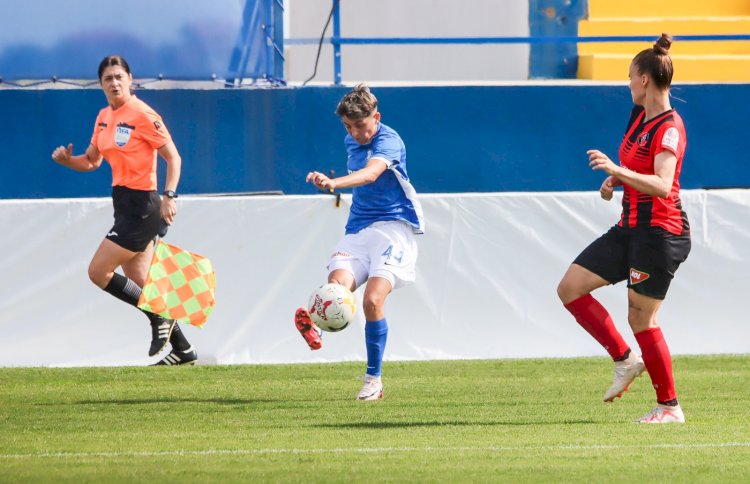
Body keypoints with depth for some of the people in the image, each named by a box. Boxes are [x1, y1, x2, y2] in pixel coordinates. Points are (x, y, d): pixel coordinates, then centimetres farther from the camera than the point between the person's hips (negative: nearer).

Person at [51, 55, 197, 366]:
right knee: (138, 282, 10)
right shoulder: (104, 118, 11)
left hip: (142, 206, -9)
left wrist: (169, 195, -27)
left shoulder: (143, 115, -14)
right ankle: (181, 348, 16)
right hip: (125, 203, 9)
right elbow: (92, 161, 20)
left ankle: (159, 318, -1)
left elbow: (173, 157, -14)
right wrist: (67, 160, 0)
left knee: (98, 272, -9)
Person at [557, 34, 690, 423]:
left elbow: (663, 185, -31)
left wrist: (617, 171, -40)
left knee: (641, 319, -5)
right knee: (570, 288, 3)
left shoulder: (669, 128, -17)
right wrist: (613, 182, 10)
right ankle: (625, 360, 10)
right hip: (631, 228, 9)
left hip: (659, 231, -9)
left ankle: (669, 407, 7)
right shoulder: (639, 115, 10)